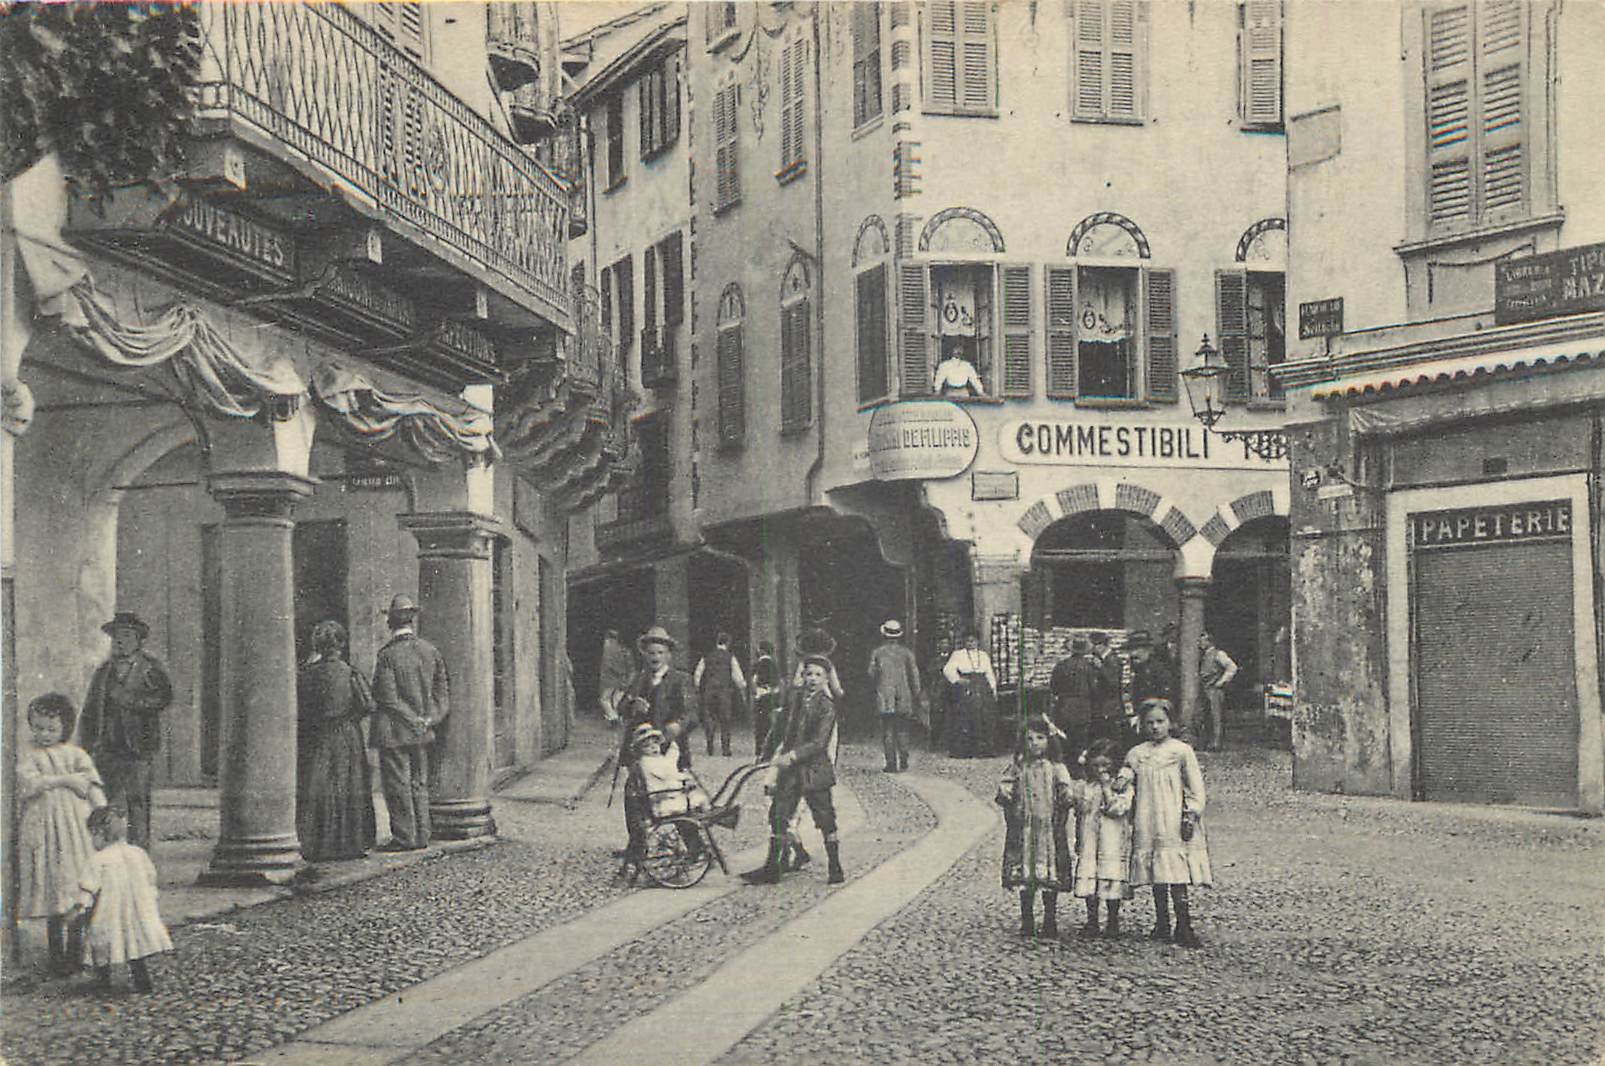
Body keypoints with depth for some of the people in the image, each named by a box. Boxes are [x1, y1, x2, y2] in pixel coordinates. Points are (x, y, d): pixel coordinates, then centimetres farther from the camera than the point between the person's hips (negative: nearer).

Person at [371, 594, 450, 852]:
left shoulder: (387, 655, -13)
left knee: (397, 785, 0)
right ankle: (421, 836, 15)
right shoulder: (430, 651, 4)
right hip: (422, 733, 6)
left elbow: (387, 698, -15)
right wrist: (429, 719, 3)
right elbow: (443, 688, 7)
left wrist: (414, 720, -6)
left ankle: (404, 837, 2)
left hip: (394, 732, -6)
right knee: (419, 783, 12)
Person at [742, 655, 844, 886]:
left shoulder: (827, 707, -10)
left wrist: (792, 756, -27)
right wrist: (768, 753, 20)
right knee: (778, 817, 3)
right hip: (789, 769, 5)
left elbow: (819, 742, -19)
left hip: (814, 769, -5)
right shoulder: (793, 697, 6)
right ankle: (771, 868, 9)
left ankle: (836, 869, 14)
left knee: (826, 821, 2)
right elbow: (780, 728, 18)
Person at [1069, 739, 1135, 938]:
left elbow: (1116, 808, -13)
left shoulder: (1123, 787, 0)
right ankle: (1091, 921, 10)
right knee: (1089, 878, 1)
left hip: (1113, 842, -3)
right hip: (1088, 842, 3)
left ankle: (1113, 922, 8)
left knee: (1112, 880, -3)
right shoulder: (1083, 787, 10)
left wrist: (1106, 787, -11)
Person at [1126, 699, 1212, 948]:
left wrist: (1191, 815, -7)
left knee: (1177, 875, -10)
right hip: (1147, 823, 3)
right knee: (1156, 878, 5)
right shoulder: (1135, 755, 11)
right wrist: (1130, 819, 10)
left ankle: (1183, 926, -9)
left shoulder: (1181, 751, 1)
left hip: (1174, 824, -3)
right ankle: (1161, 924, 12)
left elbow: (1195, 787, 1)